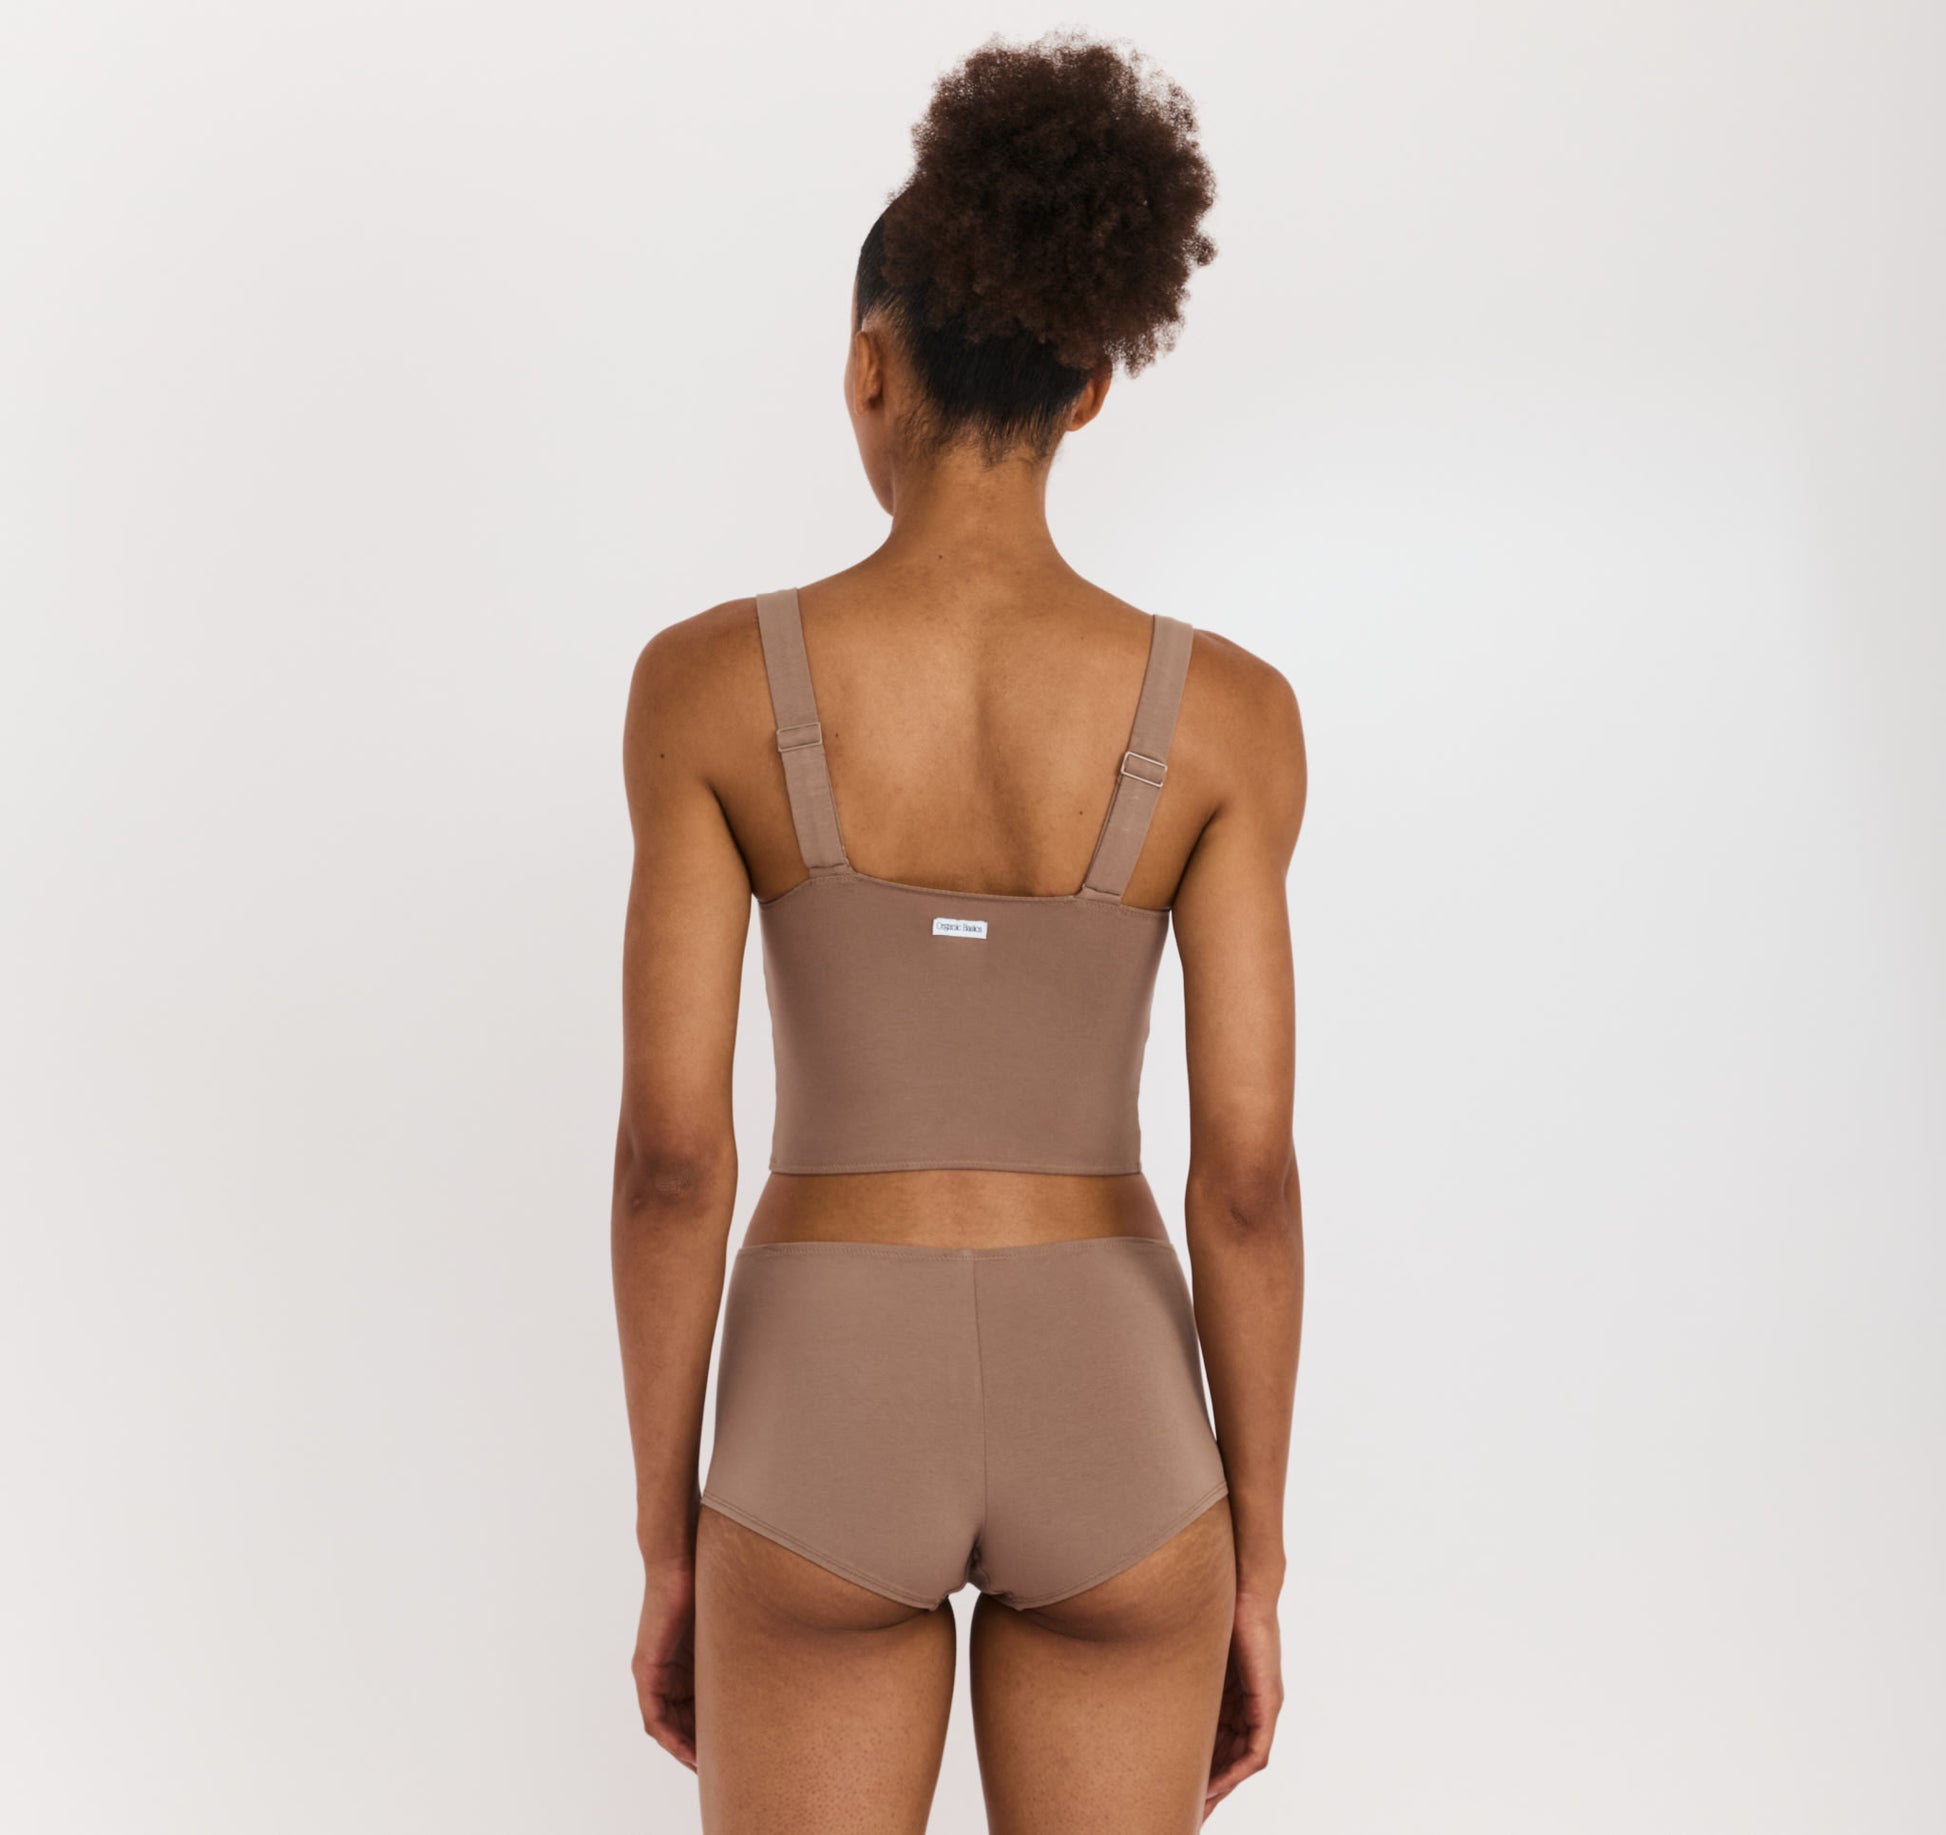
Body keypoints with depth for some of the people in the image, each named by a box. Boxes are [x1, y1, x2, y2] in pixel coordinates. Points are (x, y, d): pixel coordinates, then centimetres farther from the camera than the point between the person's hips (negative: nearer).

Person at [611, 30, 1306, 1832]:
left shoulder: (709, 681, -10)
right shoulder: (1222, 710, -8)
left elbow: (668, 1150, -10)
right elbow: (1248, 1176, -8)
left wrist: (667, 1547, 3)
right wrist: (1254, 1567, 4)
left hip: (831, 1432, -1)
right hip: (1108, 1431, 1)